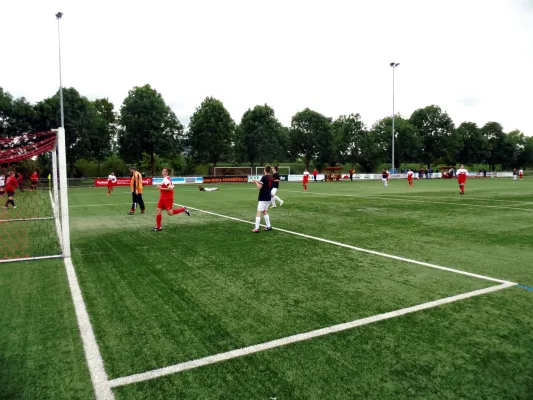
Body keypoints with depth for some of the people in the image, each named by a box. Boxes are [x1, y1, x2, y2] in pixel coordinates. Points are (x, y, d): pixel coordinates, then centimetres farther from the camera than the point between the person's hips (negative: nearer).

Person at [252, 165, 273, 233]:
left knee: (259, 212, -5)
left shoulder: (264, 177, -15)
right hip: (268, 197, 8)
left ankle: (256, 228, -9)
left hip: (262, 198, -8)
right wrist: (259, 182, 14)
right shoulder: (271, 178, 7)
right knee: (264, 211, 20)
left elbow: (259, 187, -20)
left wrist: (256, 182, -2)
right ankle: (268, 226, 18)